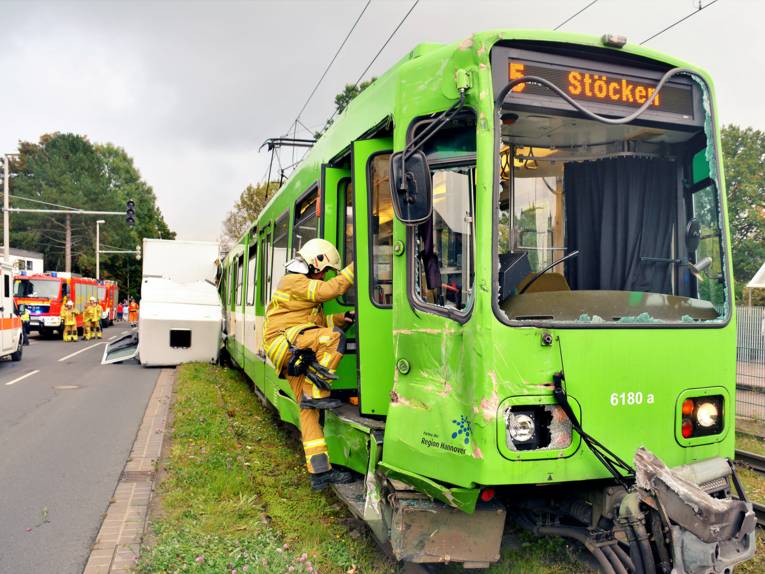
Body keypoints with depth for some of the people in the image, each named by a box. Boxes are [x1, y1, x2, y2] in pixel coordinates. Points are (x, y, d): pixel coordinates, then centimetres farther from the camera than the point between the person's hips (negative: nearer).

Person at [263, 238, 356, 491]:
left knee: (309, 410, 2)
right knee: (334, 338, -28)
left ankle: (320, 471, 1)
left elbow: (320, 322, 24)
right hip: (285, 341, -9)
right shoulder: (294, 281, -4)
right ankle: (316, 393, -20)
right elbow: (329, 290, -16)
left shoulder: (302, 285, 27)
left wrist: (342, 318, 8)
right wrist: (355, 268, -7)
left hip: (296, 355, 9)